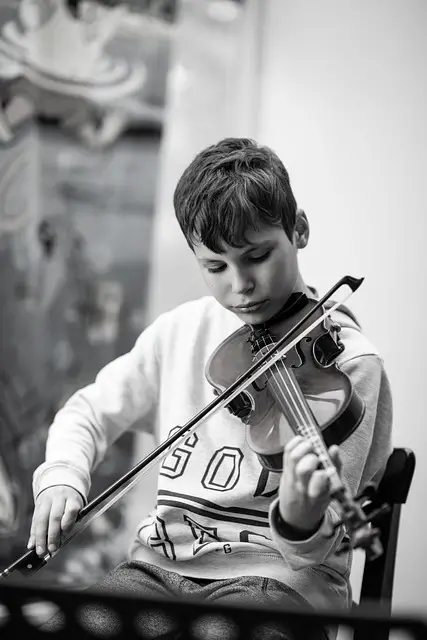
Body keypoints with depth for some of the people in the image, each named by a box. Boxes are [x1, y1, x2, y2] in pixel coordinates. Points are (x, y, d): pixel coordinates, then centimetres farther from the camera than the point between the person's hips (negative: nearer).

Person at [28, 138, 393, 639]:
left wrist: (302, 519, -37)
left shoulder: (346, 358, -8)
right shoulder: (180, 331, 7)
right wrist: (61, 476, -6)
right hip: (164, 563, 4)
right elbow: (89, 411, 17)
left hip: (276, 577, -4)